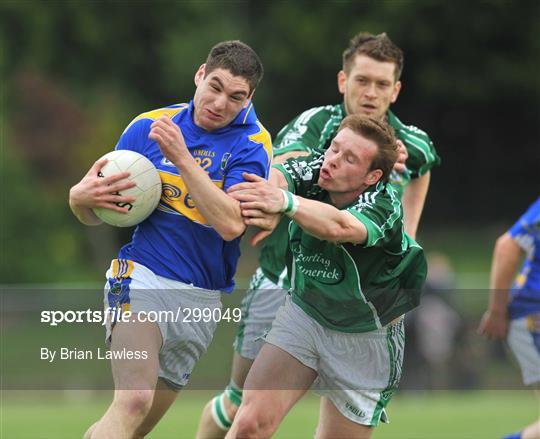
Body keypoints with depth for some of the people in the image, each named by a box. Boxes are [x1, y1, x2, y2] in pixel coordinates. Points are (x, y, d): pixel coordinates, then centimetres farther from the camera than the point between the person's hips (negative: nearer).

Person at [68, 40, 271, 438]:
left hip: (201, 300, 2)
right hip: (142, 276, -2)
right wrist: (81, 198, -15)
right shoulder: (147, 127, 2)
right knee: (134, 401, -26)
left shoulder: (253, 144, -2)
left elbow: (231, 224, -17)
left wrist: (183, 159, -23)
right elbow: (97, 216, 9)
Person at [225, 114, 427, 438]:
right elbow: (275, 178, -37)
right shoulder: (312, 174, -15)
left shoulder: (384, 203, -27)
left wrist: (285, 201, -66)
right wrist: (268, 210, -60)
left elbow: (339, 227, -48)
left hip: (365, 338, -2)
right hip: (304, 313, 2)